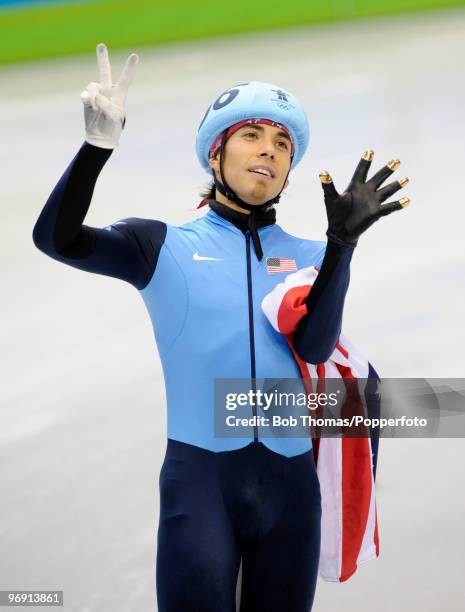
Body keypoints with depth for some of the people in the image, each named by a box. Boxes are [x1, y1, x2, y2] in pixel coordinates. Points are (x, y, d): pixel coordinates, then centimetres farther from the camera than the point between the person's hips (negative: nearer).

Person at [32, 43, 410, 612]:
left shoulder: (313, 258, 11)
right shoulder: (166, 247, 4)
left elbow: (315, 346, -7)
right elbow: (57, 238, -10)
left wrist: (342, 241, -19)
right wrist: (99, 144, -25)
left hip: (288, 479, 3)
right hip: (199, 473, -3)